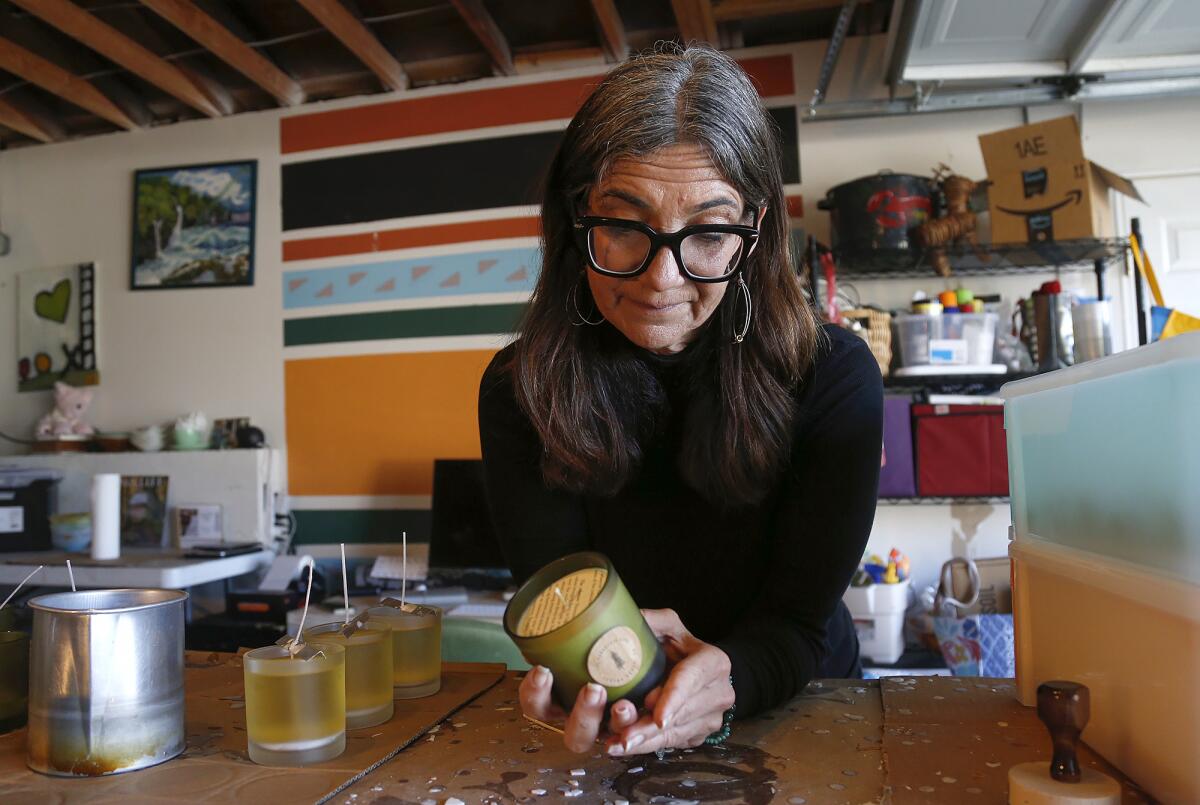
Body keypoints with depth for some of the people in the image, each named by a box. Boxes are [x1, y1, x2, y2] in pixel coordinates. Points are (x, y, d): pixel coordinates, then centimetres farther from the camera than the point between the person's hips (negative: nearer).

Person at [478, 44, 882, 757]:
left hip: (798, 707, 0)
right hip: (617, 727, 1)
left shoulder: (833, 379, -16)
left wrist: (723, 677, -35)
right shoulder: (518, 392, -13)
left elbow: (796, 625, -14)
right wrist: (600, 679, -35)